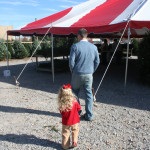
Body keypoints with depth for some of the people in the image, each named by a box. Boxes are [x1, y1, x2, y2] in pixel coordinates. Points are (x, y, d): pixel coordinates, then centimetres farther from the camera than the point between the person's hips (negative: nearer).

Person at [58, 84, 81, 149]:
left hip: (65, 122, 1)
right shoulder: (74, 101, -21)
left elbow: (61, 112, -4)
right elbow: (79, 108, -6)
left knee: (65, 133, 18)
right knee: (75, 130, 25)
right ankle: (74, 142, 12)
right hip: (74, 120, 0)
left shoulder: (61, 104, -19)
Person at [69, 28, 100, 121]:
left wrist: (73, 71, 7)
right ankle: (89, 115, 14)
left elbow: (71, 61, -10)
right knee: (89, 94, 10)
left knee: (75, 93, 17)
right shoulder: (94, 47, 3)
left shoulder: (75, 46, -9)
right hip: (89, 74, 3)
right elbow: (97, 61, 6)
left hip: (77, 74, -2)